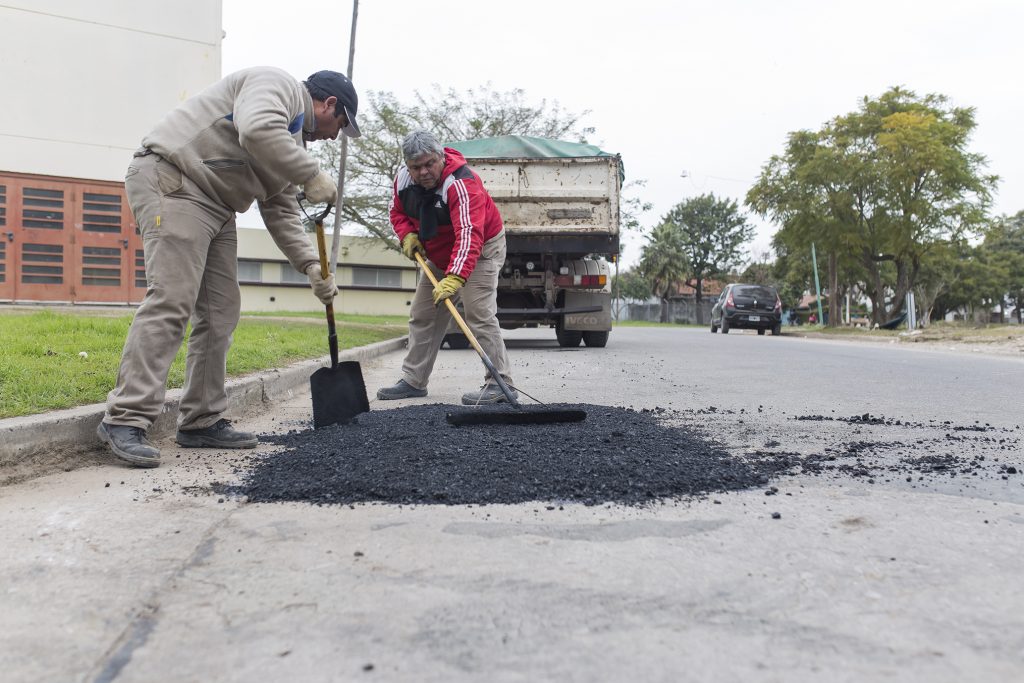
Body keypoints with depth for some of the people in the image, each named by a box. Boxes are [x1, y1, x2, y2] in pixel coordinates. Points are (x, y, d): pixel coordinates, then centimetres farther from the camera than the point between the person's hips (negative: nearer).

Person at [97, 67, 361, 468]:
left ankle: (202, 423, 8)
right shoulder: (277, 84, -4)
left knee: (220, 314, 4)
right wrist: (311, 176, -17)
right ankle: (125, 420, -16)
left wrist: (311, 265, 9)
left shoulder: (293, 139, 23)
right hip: (172, 182, -10)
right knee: (171, 303, -18)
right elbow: (257, 131, -27)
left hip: (216, 205, 10)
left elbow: (281, 213, 19)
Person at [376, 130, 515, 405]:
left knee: (479, 314, -21)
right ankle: (413, 381, 20)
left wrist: (454, 279, -56)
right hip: (438, 256, 8)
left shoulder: (461, 183, -34)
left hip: (481, 250, -8)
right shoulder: (403, 179, -10)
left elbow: (469, 236, -45)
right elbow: (397, 212, 10)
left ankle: (501, 383, -18)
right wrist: (407, 235, -11)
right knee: (422, 316, 10)